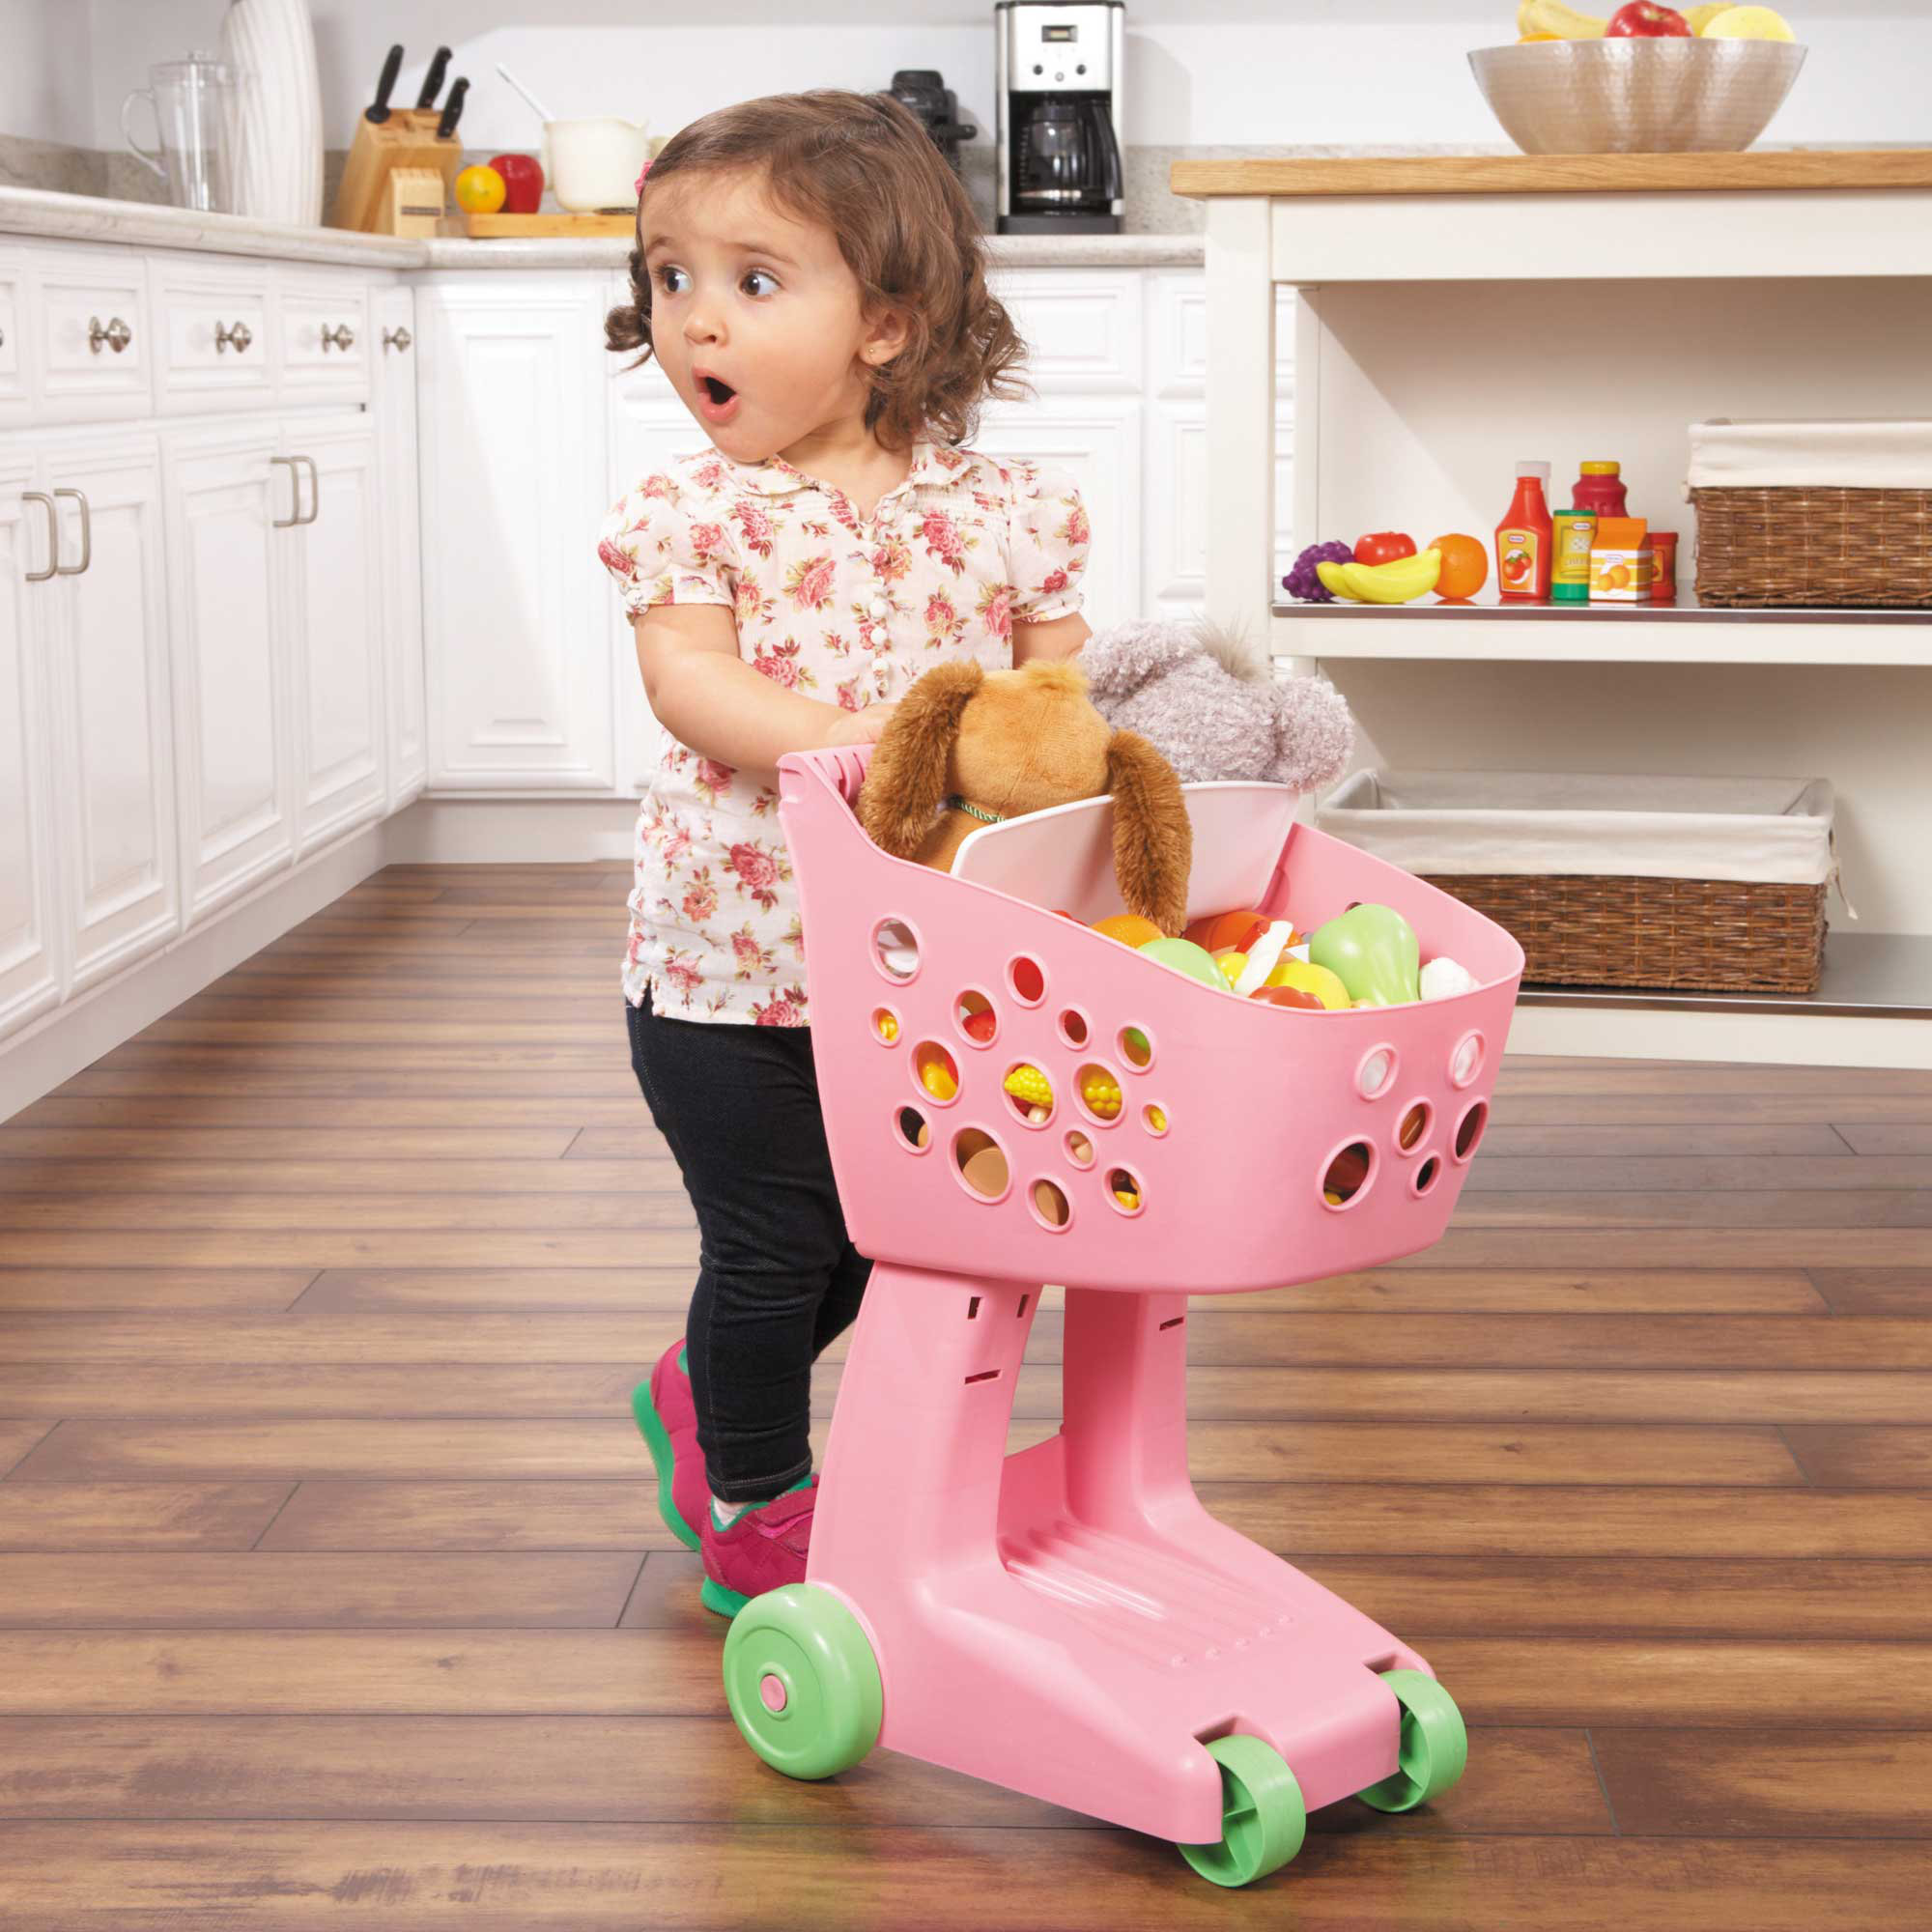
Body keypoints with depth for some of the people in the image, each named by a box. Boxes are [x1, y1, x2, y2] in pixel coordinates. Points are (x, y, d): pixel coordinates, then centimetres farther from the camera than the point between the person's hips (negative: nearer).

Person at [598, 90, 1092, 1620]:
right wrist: (844, 735, -33)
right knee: (772, 1247, 6)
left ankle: (701, 1392, 45)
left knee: (871, 1234, 19)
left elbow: (1062, 673, 3)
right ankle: (752, 1506, 29)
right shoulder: (694, 511, -8)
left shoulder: (994, 509, -2)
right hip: (733, 949, -3)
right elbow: (686, 680, -18)